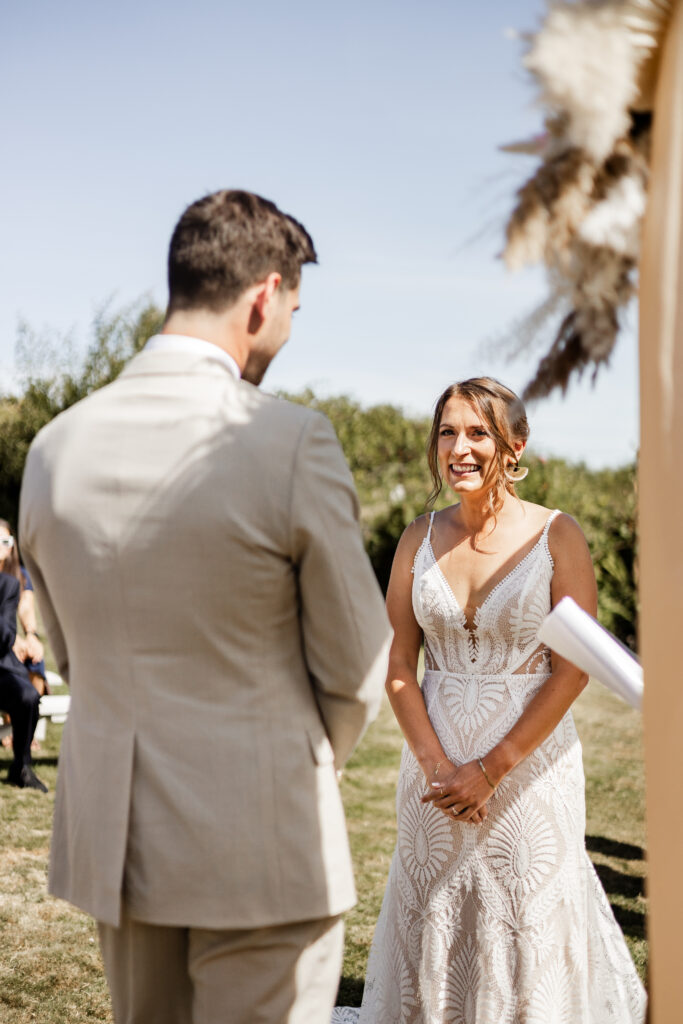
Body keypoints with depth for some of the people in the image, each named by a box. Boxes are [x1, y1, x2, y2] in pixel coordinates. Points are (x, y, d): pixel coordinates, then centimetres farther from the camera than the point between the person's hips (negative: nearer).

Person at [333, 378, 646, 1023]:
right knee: (432, 915, 10)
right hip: (436, 757, 3)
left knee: (528, 918, 5)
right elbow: (397, 664, 2)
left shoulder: (557, 535, -7)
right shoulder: (419, 539, 3)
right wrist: (436, 764, -11)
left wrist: (491, 769, -13)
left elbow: (574, 670, -10)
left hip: (529, 754, -3)